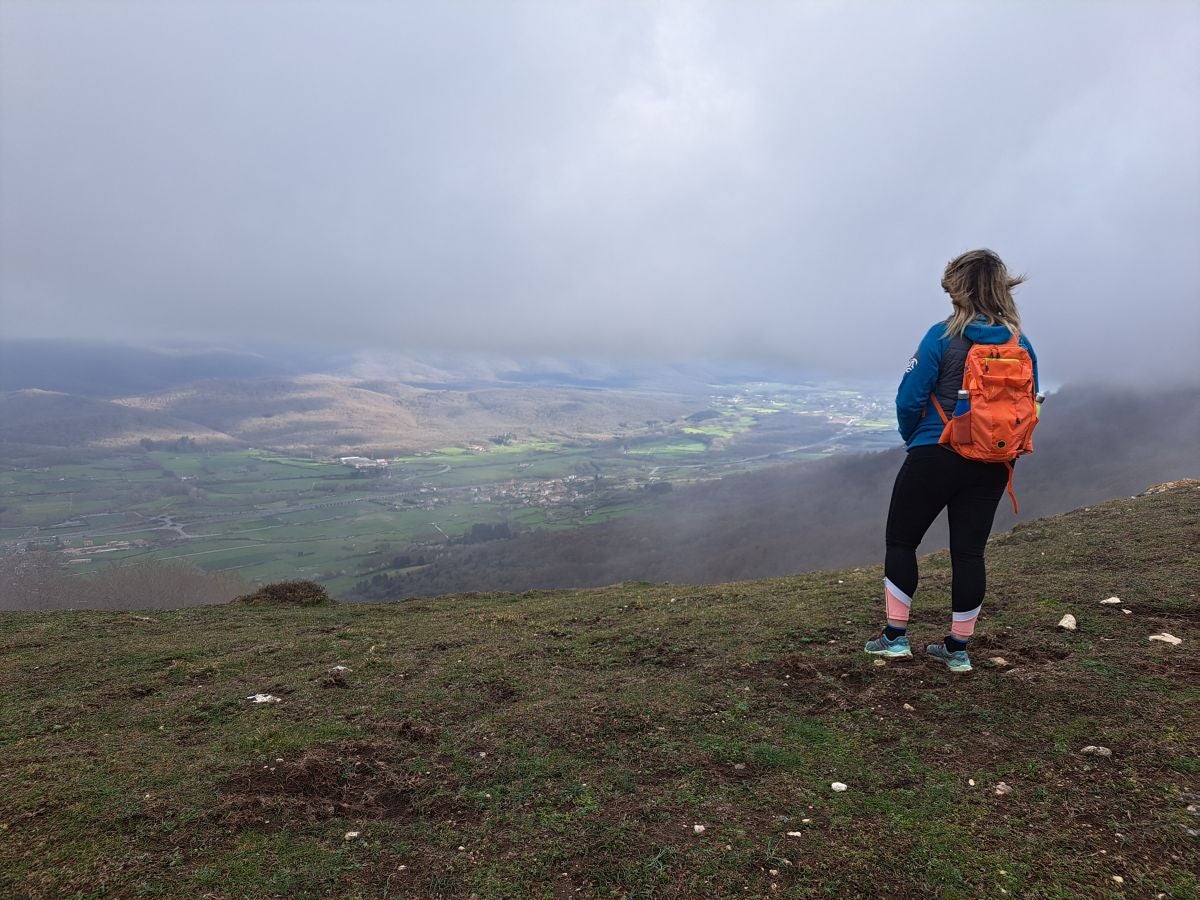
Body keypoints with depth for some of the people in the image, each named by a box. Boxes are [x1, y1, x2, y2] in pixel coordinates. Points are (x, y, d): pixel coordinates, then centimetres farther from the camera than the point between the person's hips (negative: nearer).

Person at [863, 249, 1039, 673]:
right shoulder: (1022, 345, 4)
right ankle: (958, 648, 18)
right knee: (969, 550, 10)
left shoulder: (943, 336, -12)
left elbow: (909, 399, -13)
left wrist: (913, 439, 6)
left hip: (935, 458, -5)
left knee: (901, 541, 9)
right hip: (992, 466, 5)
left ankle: (895, 636, 12)